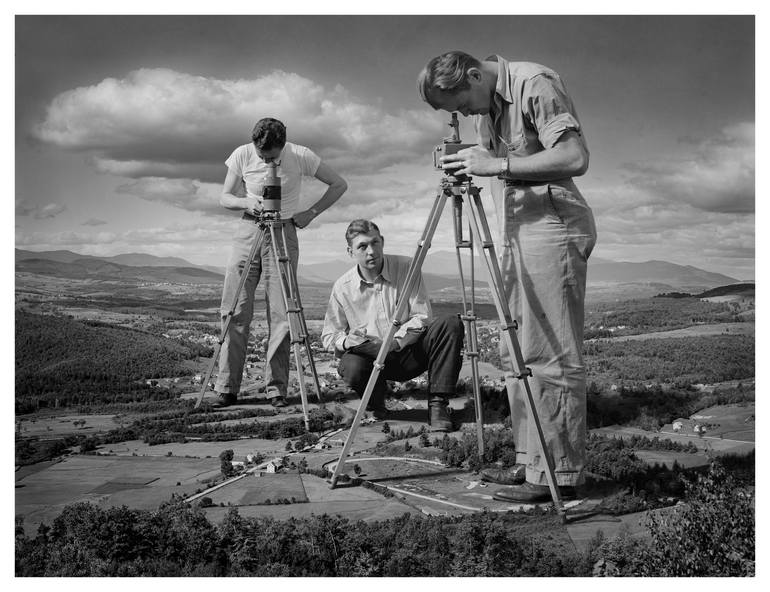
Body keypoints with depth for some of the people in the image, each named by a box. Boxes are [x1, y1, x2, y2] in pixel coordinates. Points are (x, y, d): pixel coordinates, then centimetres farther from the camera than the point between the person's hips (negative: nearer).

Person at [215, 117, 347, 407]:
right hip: (248, 231, 1)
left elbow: (339, 185, 1)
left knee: (280, 314, -6)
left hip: (284, 232, -1)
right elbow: (225, 197, 5)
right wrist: (247, 202, -17)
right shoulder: (242, 155, -5)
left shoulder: (300, 156, -10)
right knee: (235, 311, -5)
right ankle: (226, 388, 1)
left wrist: (311, 213, -8)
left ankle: (276, 389, 2)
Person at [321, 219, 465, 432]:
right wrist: (346, 341, -21)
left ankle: (438, 404, -20)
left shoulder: (406, 268, -7)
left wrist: (395, 341, -21)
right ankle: (376, 402, 1)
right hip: (371, 357, 0)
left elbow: (422, 317, -6)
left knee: (451, 325, -25)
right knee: (350, 368, -36)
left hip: (409, 353, 1)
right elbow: (329, 336, 3)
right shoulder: (343, 287, -5)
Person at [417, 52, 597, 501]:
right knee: (518, 355, 9)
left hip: (552, 231, -9)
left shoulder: (536, 84, -13)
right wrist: (470, 162, 5)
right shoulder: (485, 104, 14)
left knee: (550, 356, -9)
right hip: (517, 234, 9)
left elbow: (575, 158, -22)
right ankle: (530, 460, 17)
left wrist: (497, 165, -22)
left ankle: (557, 473, -3)